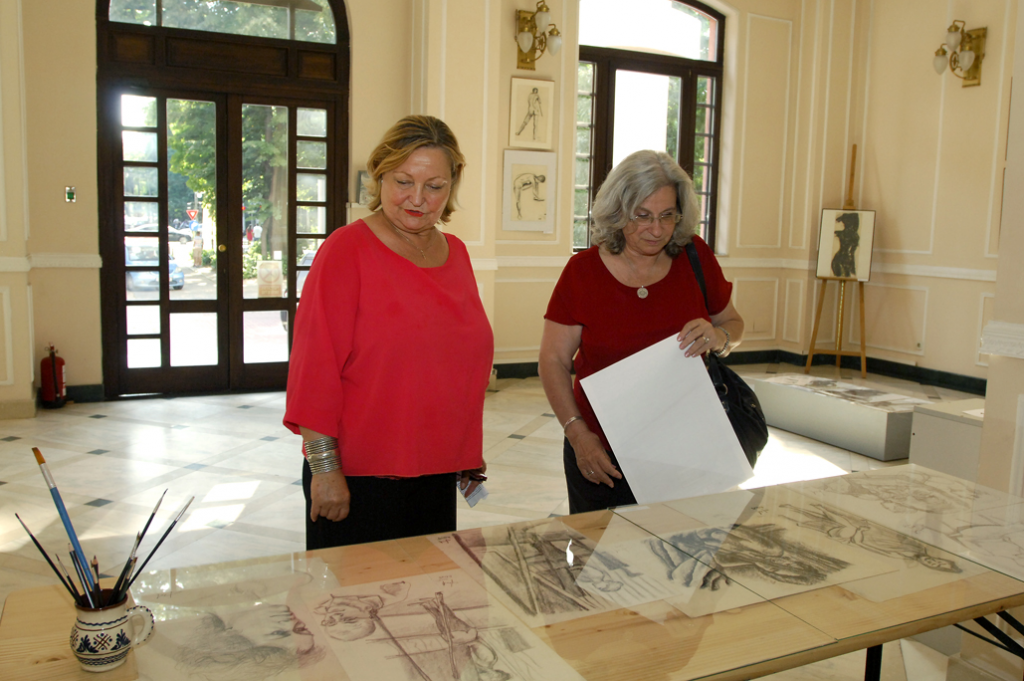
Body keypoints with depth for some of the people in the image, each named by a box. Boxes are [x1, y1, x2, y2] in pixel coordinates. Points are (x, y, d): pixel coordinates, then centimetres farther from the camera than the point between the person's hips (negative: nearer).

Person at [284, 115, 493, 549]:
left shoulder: (455, 253, 8)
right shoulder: (347, 249, -11)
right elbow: (315, 367, -14)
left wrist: (470, 453, 17)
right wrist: (324, 467, -16)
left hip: (437, 472, 6)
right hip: (357, 478, -6)